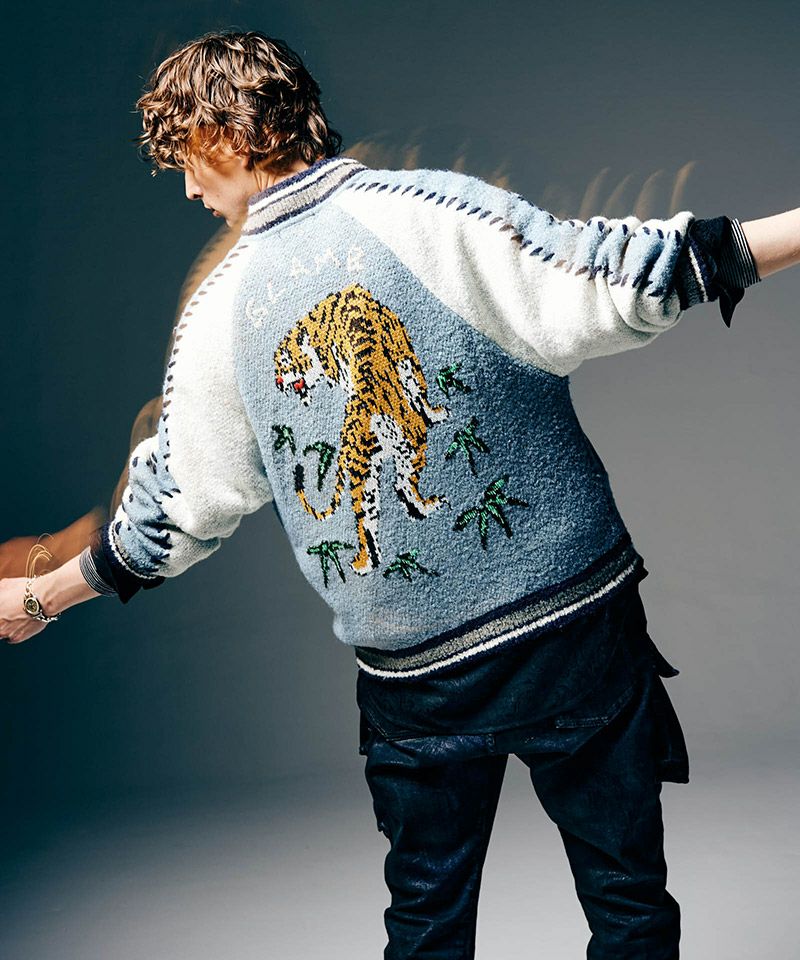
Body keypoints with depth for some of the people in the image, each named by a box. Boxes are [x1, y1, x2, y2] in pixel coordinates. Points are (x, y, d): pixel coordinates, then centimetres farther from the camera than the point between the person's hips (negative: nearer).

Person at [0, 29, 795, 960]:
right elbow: (616, 282, -17)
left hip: (413, 675, 3)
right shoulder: (430, 209, -9)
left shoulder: (219, 311, 0)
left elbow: (172, 509, 9)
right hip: (573, 619, -2)